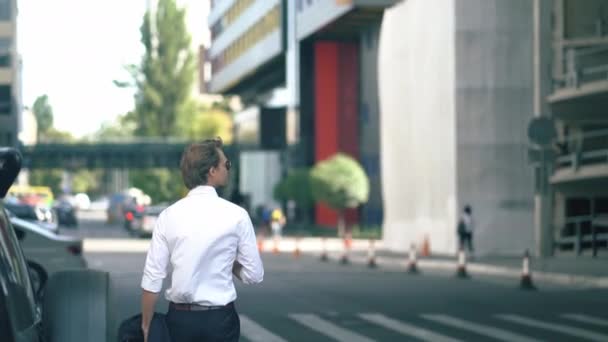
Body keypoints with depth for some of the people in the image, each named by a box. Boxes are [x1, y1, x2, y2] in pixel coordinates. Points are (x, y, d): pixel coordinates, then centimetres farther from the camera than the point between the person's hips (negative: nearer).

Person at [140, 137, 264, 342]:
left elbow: (152, 280, -3)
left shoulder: (168, 216, -2)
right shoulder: (236, 215, -7)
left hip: (180, 318, 2)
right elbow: (254, 275, -3)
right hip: (220, 318, -2)